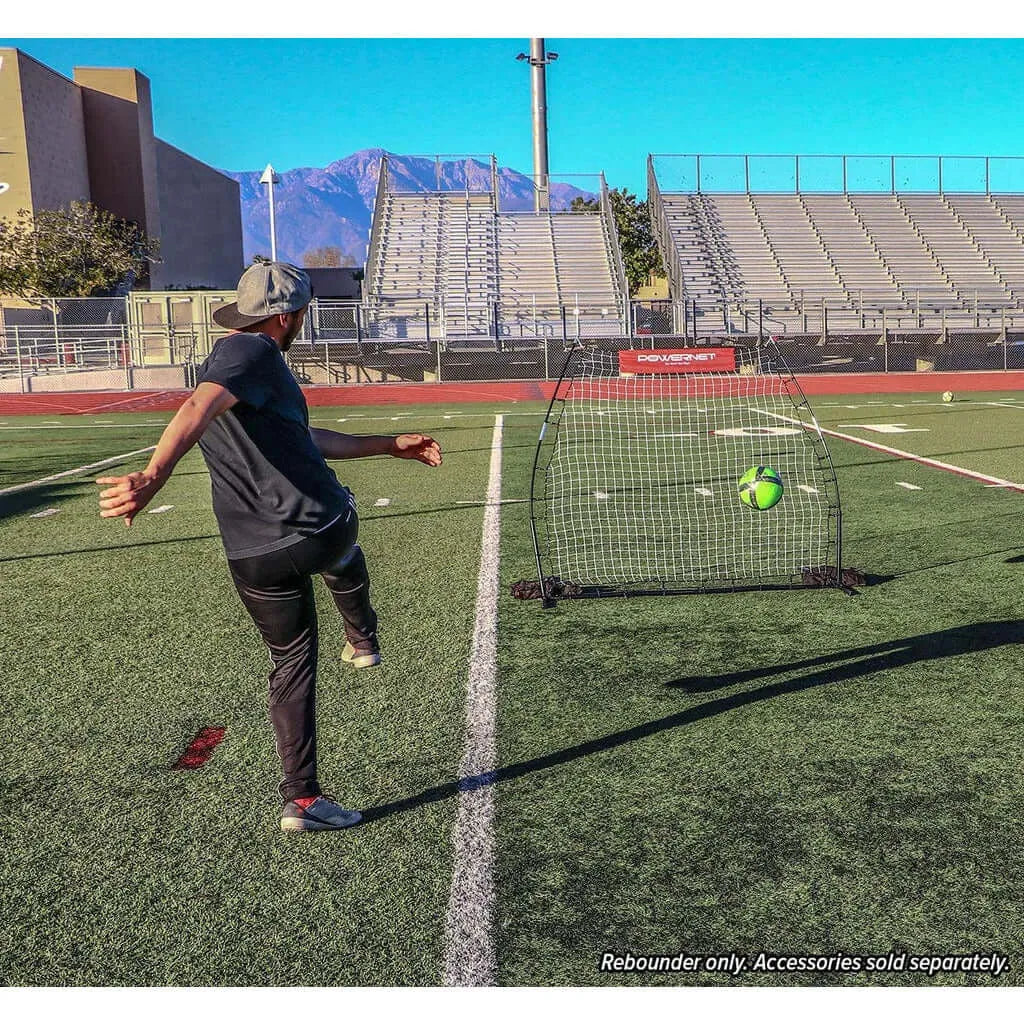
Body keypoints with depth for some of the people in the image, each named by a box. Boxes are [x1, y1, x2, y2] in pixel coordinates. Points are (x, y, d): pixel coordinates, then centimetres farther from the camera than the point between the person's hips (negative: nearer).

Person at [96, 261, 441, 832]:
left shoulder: (234, 358, 22)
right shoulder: (253, 352, -9)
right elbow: (198, 409, -30)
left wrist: (391, 446, 31)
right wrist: (152, 479, -46)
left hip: (254, 560, 7)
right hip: (321, 528, -7)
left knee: (292, 664, 19)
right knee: (344, 558, 32)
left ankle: (303, 800, 22)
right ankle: (363, 640, 56)